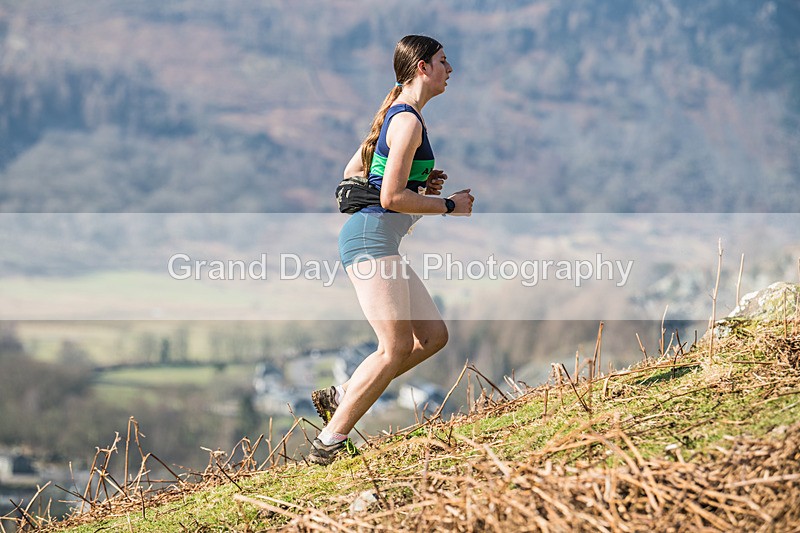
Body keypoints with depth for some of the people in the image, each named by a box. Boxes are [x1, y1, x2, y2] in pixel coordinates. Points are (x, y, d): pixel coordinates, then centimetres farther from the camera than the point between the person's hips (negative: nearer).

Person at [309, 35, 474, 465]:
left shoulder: (396, 115, 19)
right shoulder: (409, 121, -13)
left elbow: (352, 175, 24)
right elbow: (392, 198, -19)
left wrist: (418, 188, 18)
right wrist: (449, 205, -7)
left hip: (376, 242, 10)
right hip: (372, 239, -10)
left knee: (433, 336, 8)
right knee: (395, 348, -12)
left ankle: (338, 397, 10)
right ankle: (328, 445, -9)